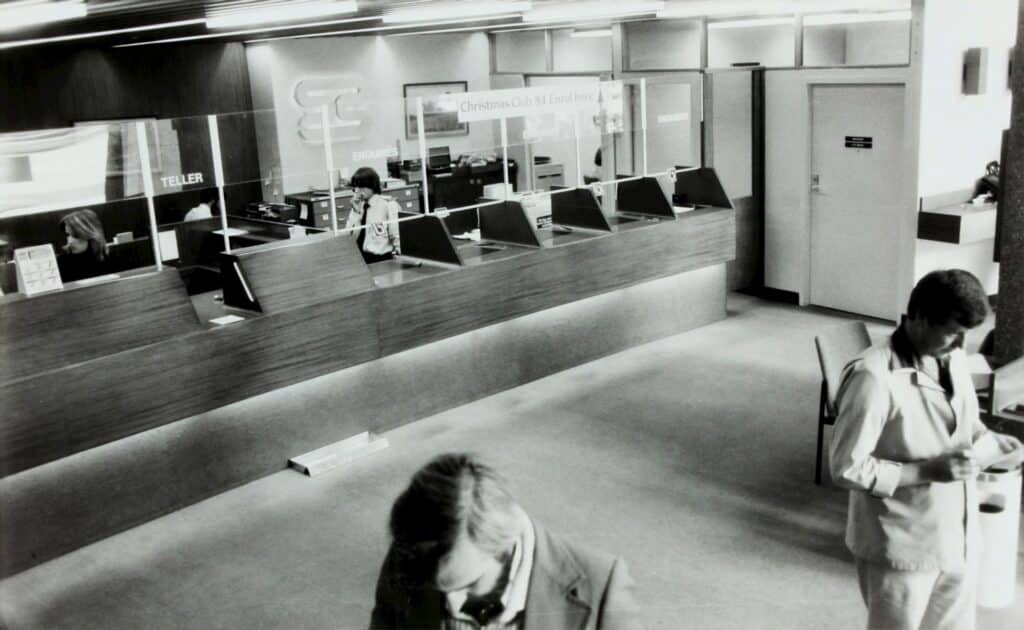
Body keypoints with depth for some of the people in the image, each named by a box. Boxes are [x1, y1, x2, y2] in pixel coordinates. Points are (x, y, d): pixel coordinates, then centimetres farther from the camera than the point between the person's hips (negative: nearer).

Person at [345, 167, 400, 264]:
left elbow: (397, 235, -6)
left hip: (381, 257, -4)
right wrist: (356, 212, -5)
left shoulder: (388, 204, -3)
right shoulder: (358, 206, 12)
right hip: (358, 256, 4)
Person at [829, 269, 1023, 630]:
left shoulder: (953, 360, 1)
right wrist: (929, 470, -25)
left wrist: (994, 443, -6)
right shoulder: (874, 377, -24)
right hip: (900, 548, -7)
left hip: (958, 540, 7)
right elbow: (847, 468, -22)